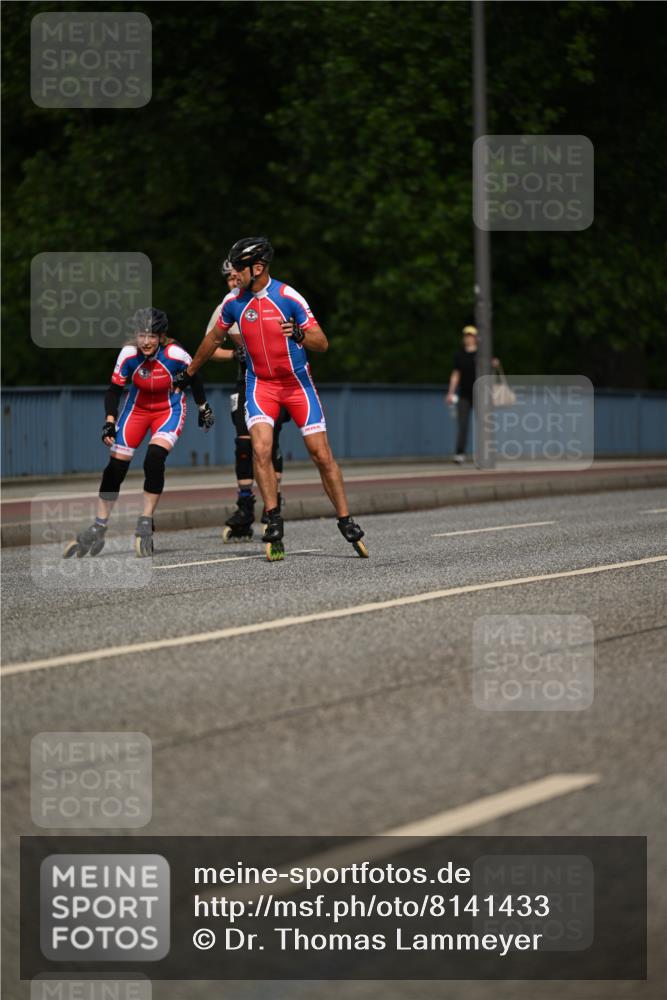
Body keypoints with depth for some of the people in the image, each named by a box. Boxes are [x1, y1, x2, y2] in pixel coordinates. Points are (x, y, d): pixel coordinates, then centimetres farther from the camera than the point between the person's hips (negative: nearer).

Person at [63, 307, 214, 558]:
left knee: (154, 460, -25)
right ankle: (98, 530, 9)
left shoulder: (175, 354, -26)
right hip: (137, 408, 2)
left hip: (169, 409, -2)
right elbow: (114, 389, -12)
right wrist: (110, 421, -24)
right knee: (116, 466, -5)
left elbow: (193, 378, -6)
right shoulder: (129, 354, -23)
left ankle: (145, 525, -10)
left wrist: (203, 408, 7)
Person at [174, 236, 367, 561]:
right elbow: (214, 338, 17)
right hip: (260, 384, 2)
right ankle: (274, 523, -12)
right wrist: (189, 373, 25)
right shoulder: (233, 301, -2)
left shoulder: (288, 298, -14)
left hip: (297, 382, -2)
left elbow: (322, 342, -12)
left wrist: (300, 335, -33)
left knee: (322, 455, -4)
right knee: (260, 449, -19)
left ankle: (345, 521, 8)